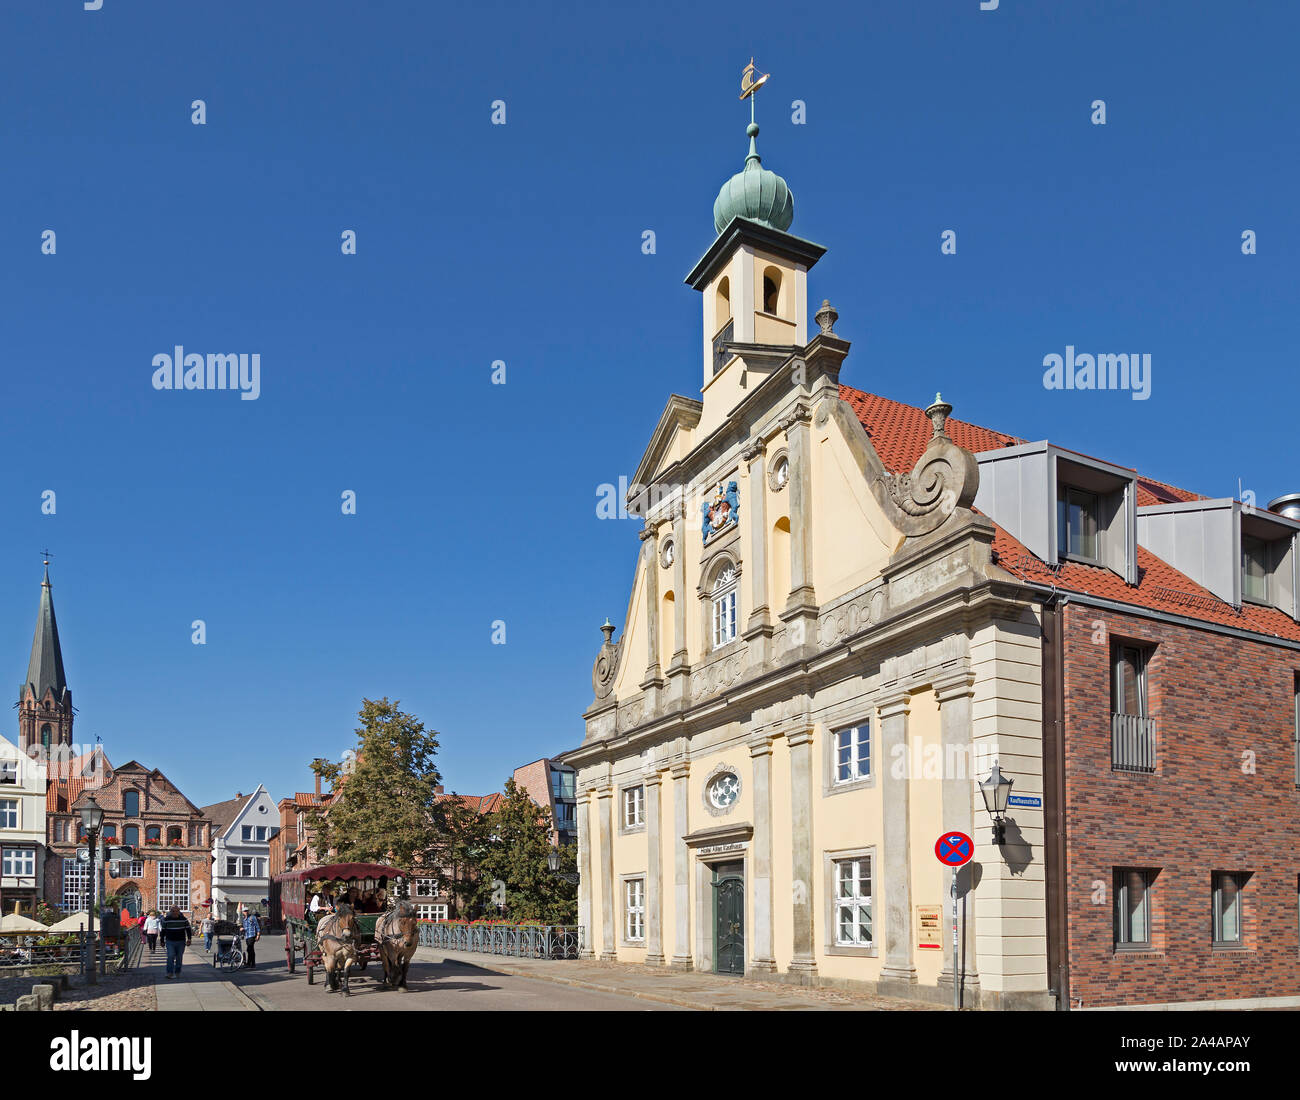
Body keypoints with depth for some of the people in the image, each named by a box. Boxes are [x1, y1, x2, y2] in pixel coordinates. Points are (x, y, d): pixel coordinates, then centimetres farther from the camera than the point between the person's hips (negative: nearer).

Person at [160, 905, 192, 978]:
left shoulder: (183, 919, 1)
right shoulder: (167, 920, 0)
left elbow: (188, 930, 6)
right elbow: (163, 931, 8)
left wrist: (189, 939, -3)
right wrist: (162, 941, 8)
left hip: (181, 942, 1)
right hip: (170, 942, -1)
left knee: (179, 958, 6)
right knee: (170, 956, -14)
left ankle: (177, 973, 16)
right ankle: (170, 973, -10)